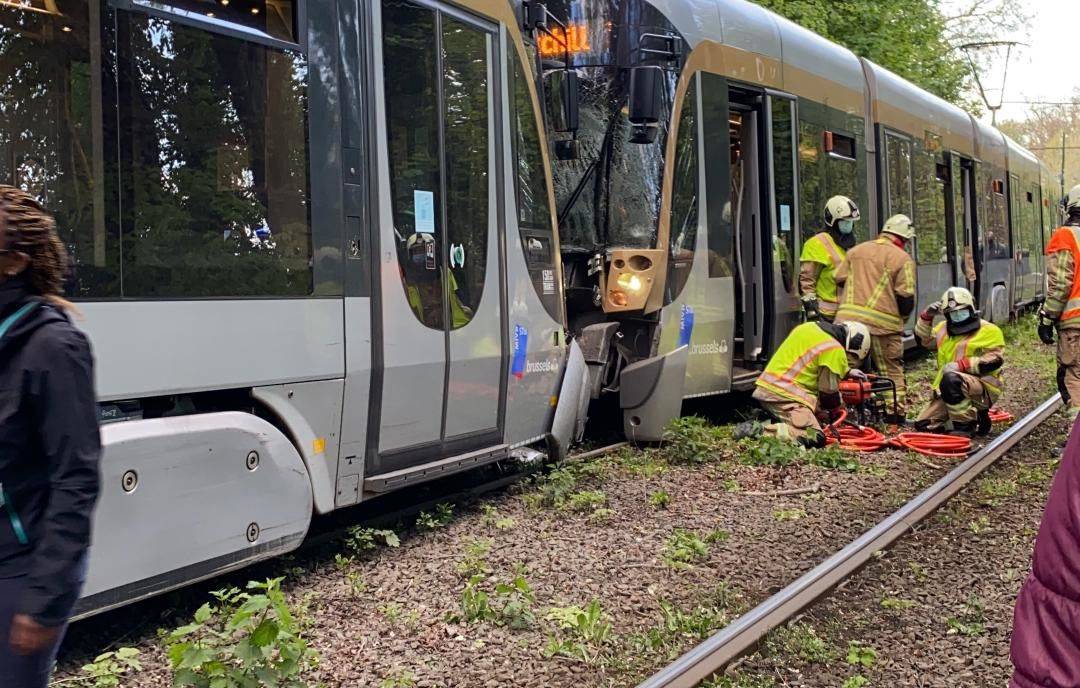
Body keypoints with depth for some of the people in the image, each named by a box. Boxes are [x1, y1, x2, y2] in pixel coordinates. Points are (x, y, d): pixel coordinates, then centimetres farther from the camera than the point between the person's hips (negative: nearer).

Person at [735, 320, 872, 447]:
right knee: (815, 438, -17)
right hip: (783, 396, -9)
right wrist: (836, 413, 17)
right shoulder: (835, 350, -8)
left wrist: (847, 371, 40)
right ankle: (761, 431, -25)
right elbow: (829, 391, -3)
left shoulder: (809, 327, 17)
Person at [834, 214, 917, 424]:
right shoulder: (903, 259, -2)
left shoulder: (856, 251, 14)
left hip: (848, 318, 4)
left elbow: (839, 280, 14)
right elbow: (906, 297, -6)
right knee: (892, 370, 9)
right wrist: (901, 319, 12)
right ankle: (896, 412, 8)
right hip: (883, 322, -4)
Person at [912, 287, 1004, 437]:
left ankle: (966, 425, -24)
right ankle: (974, 416, 9)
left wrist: (961, 365, -23)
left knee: (951, 380, -39)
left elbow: (994, 359, -15)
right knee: (923, 425, -2)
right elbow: (923, 339, 28)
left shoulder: (988, 331, -4)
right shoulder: (944, 329, 18)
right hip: (949, 391, 8)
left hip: (983, 388, -8)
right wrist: (926, 316, 11)